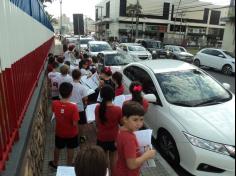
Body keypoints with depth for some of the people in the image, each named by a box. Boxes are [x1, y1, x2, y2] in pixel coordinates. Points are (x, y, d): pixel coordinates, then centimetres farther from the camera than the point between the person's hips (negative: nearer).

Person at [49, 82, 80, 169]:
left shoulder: (54, 104, -18)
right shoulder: (73, 107, -31)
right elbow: (75, 123, -25)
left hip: (59, 132, 3)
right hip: (71, 133, -3)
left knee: (57, 148, 28)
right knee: (70, 150, 22)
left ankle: (55, 163, 52)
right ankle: (69, 165, 43)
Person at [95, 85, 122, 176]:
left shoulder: (98, 108, -14)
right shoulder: (118, 109, -21)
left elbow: (97, 123, 0)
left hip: (101, 138, 1)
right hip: (114, 138, -1)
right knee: (113, 158, 21)